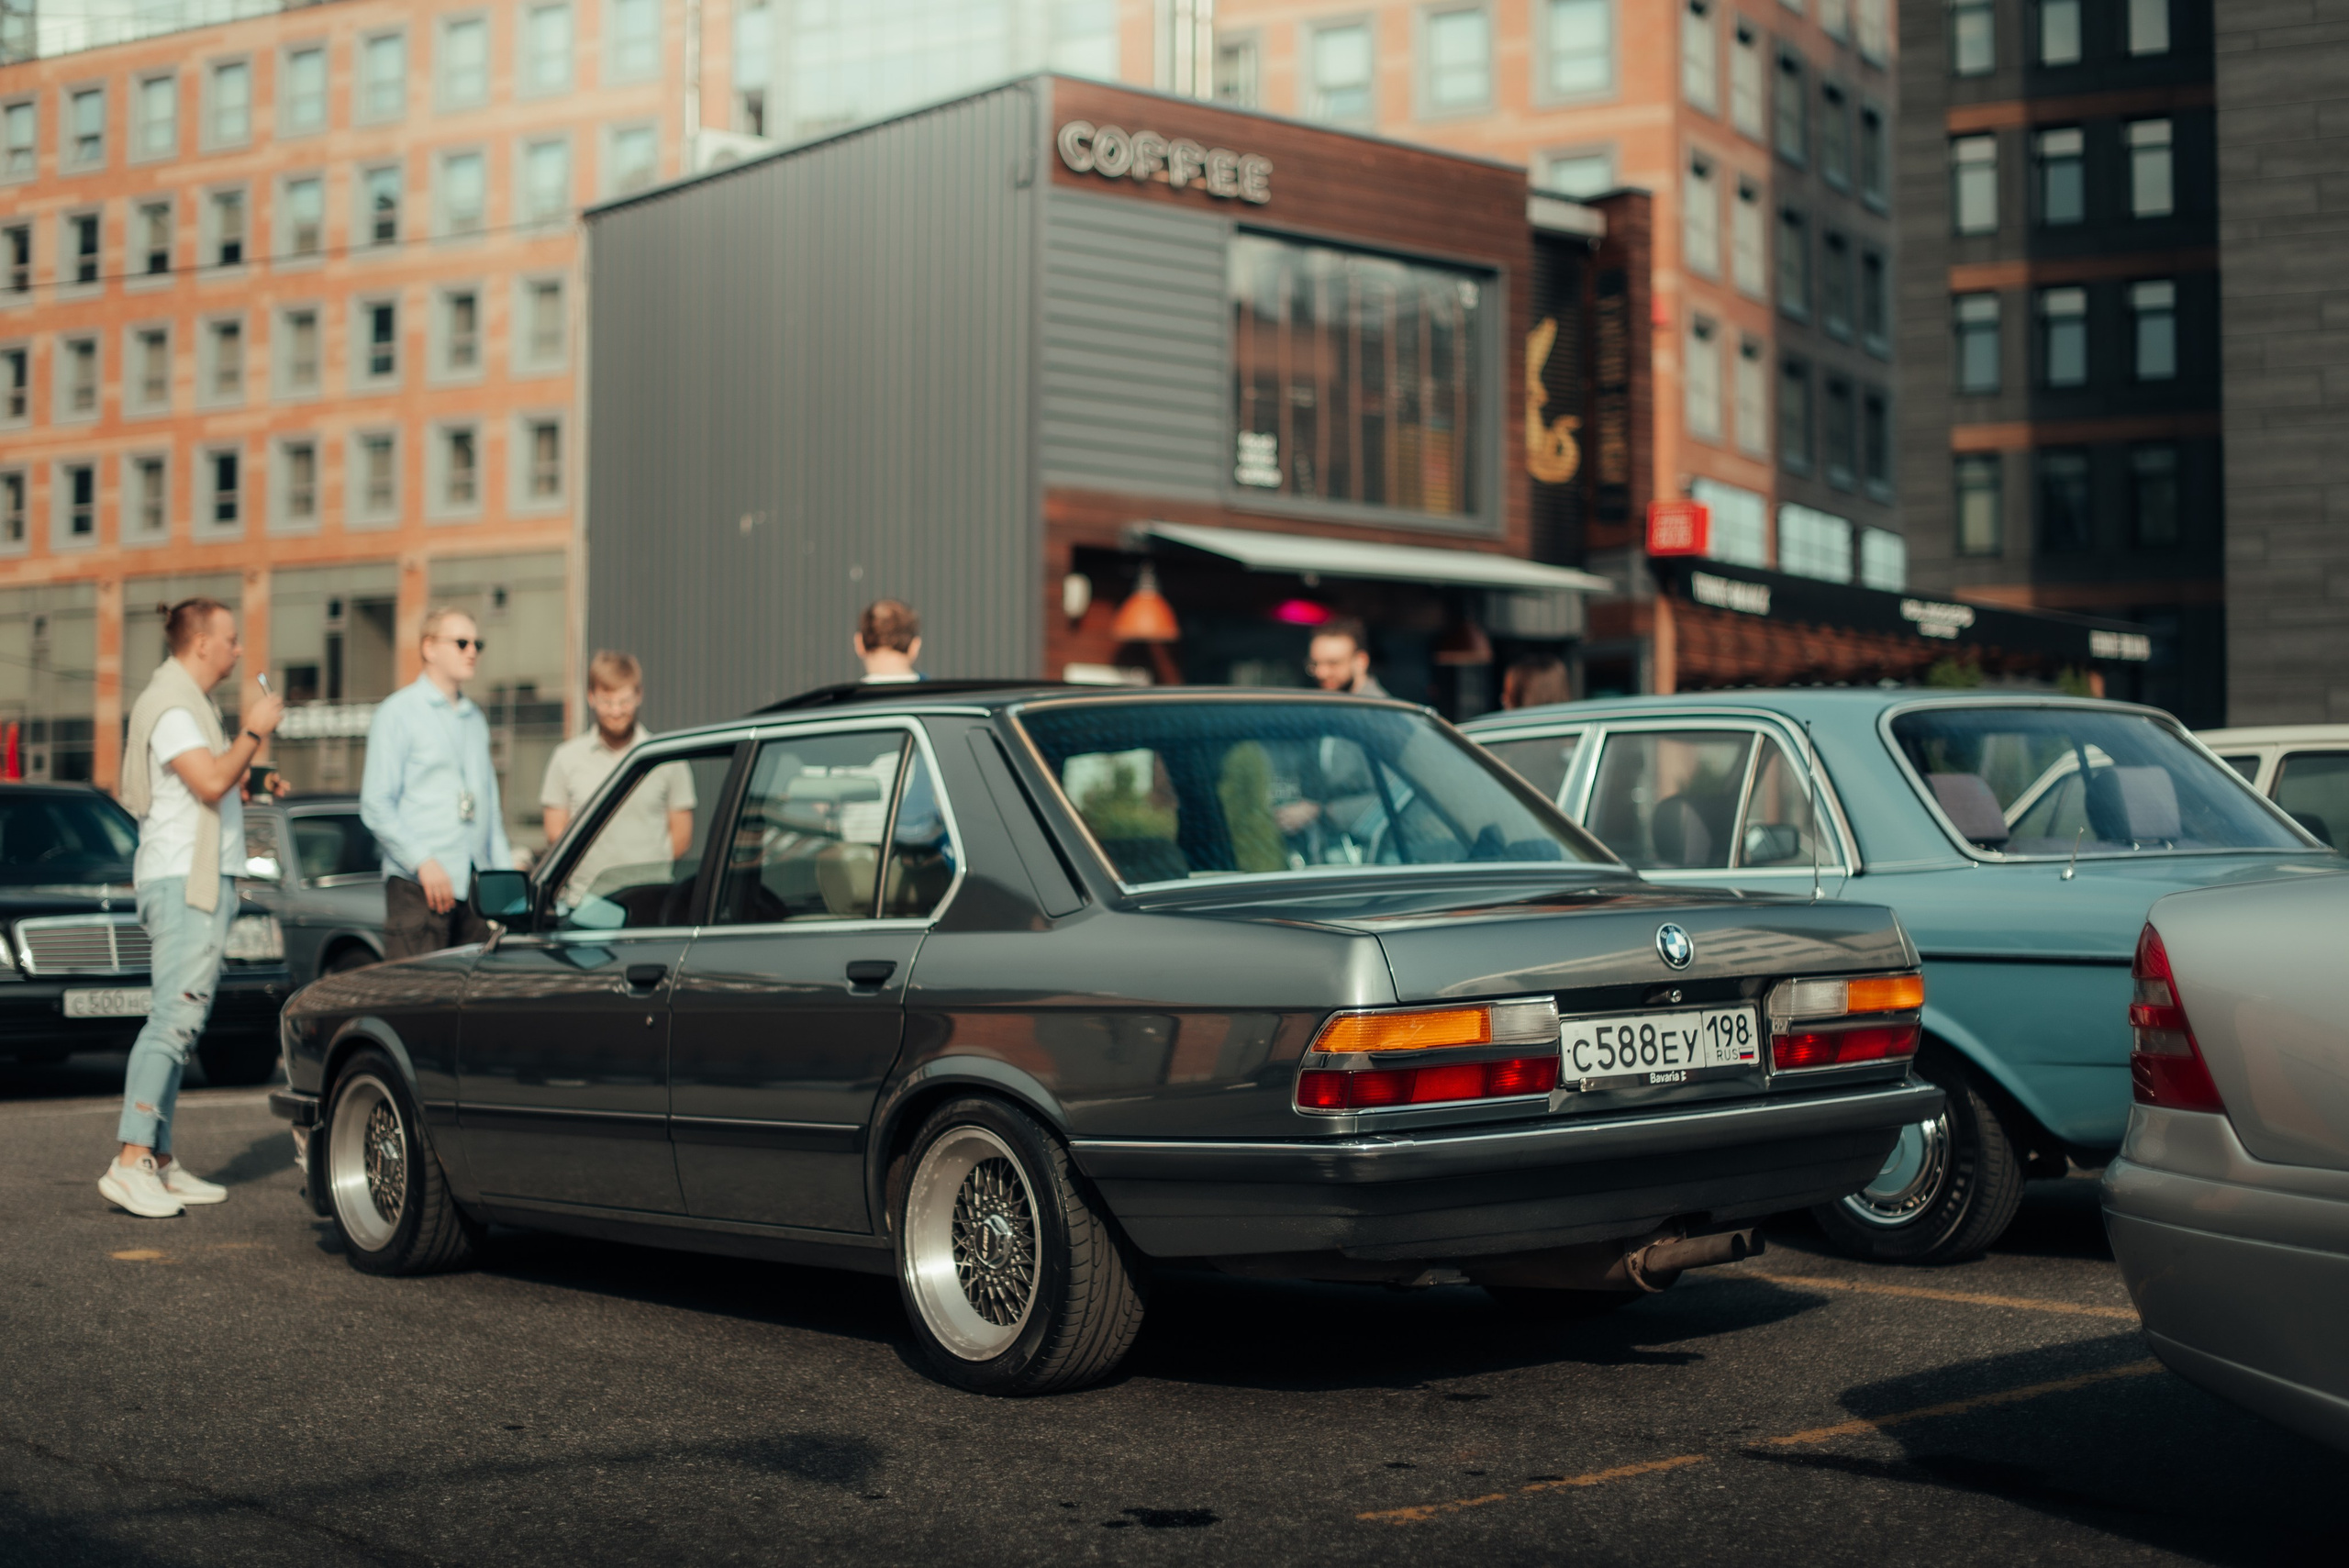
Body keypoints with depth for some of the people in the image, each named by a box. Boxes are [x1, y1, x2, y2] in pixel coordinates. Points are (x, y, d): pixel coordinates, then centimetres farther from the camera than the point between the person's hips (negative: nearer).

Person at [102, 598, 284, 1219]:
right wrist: (254, 731, -12)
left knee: (179, 1022, 9)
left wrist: (252, 786, 12)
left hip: (203, 881, 11)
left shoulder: (191, 703, 22)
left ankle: (160, 1162, 11)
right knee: (174, 1017, -16)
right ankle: (131, 1162, -19)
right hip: (183, 881, -11)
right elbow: (210, 780, -23)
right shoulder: (171, 704, -12)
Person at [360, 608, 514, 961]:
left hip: (476, 887, 6)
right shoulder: (399, 712, 1)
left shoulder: (475, 720, 22)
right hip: (418, 888, -6)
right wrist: (424, 863, -16)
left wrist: (506, 877, 12)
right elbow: (376, 806, -7)